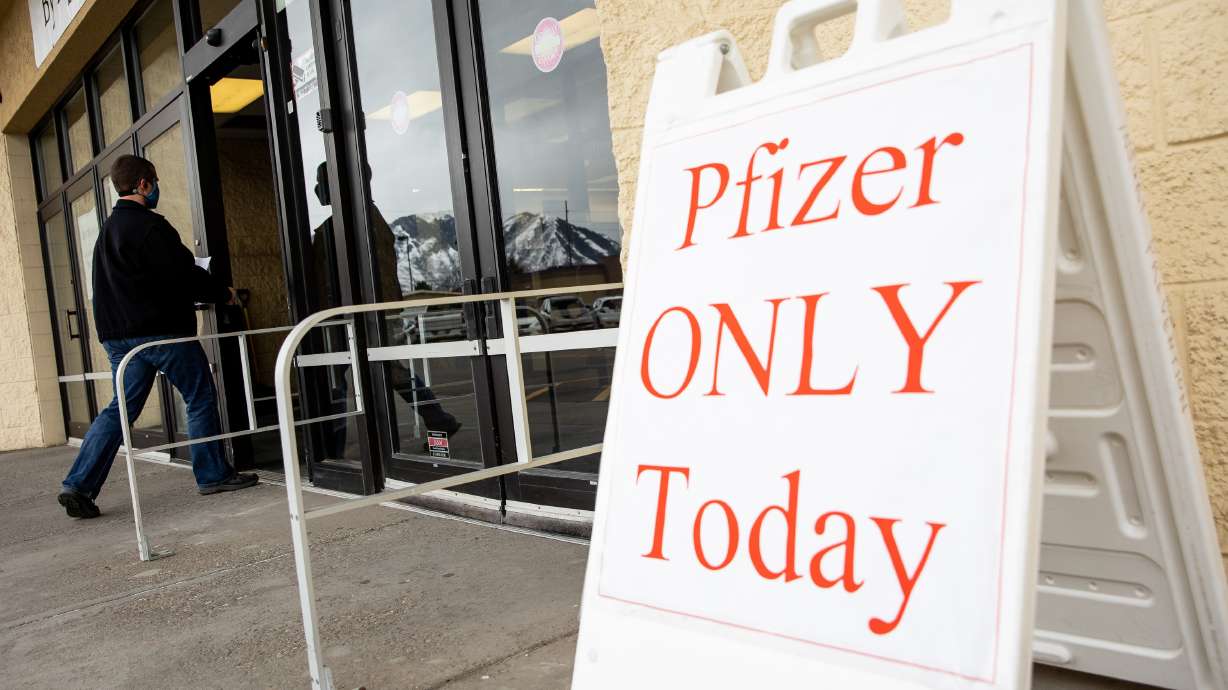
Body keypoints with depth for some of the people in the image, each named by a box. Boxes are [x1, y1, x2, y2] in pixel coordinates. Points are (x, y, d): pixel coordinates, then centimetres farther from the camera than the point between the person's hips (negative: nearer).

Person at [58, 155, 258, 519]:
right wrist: (223, 292, -1)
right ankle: (213, 475, 10)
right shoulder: (148, 225, -13)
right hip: (160, 329, -9)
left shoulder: (108, 229, 18)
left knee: (121, 408, 11)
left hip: (118, 334, 9)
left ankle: (78, 485, 5)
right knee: (200, 397, 4)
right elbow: (182, 273, -16)